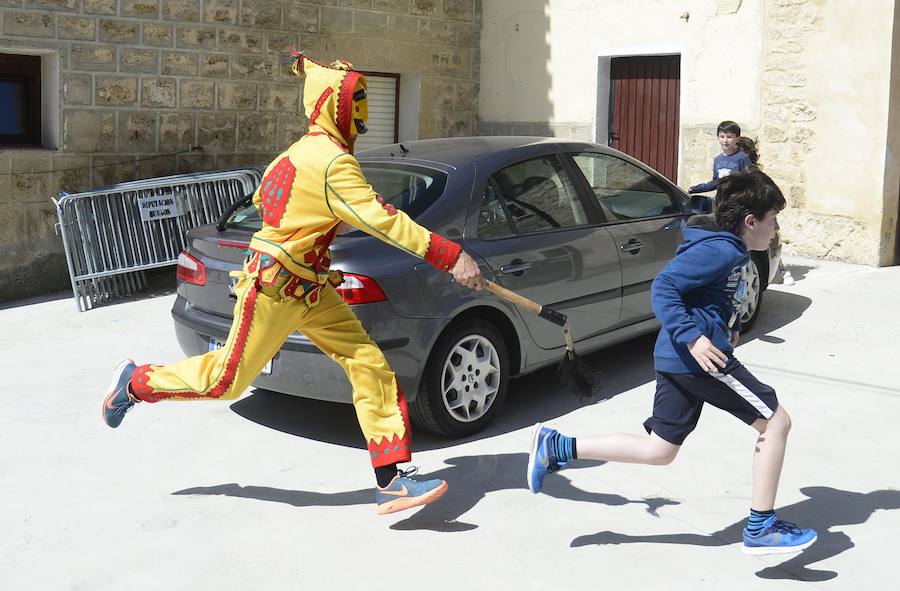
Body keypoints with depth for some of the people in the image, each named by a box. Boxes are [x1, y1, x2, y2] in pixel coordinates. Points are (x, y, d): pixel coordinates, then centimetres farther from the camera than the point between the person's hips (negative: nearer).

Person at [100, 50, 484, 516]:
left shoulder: (305, 151, 8)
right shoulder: (333, 163, -23)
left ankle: (391, 481, 0)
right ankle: (134, 383, 32)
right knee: (228, 379, 6)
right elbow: (382, 220, -30)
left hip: (311, 290, 10)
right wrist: (452, 257, -30)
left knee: (370, 365, -1)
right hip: (274, 289, -9)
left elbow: (265, 194, 18)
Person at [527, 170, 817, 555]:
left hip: (675, 360, 10)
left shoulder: (726, 249, 17)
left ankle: (557, 447, 13)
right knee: (776, 421, 2)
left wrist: (726, 327, 17)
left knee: (658, 450, 15)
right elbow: (663, 288, -21)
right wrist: (693, 338, -27)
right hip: (701, 359, -10)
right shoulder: (722, 250, -14)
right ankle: (761, 529, 8)